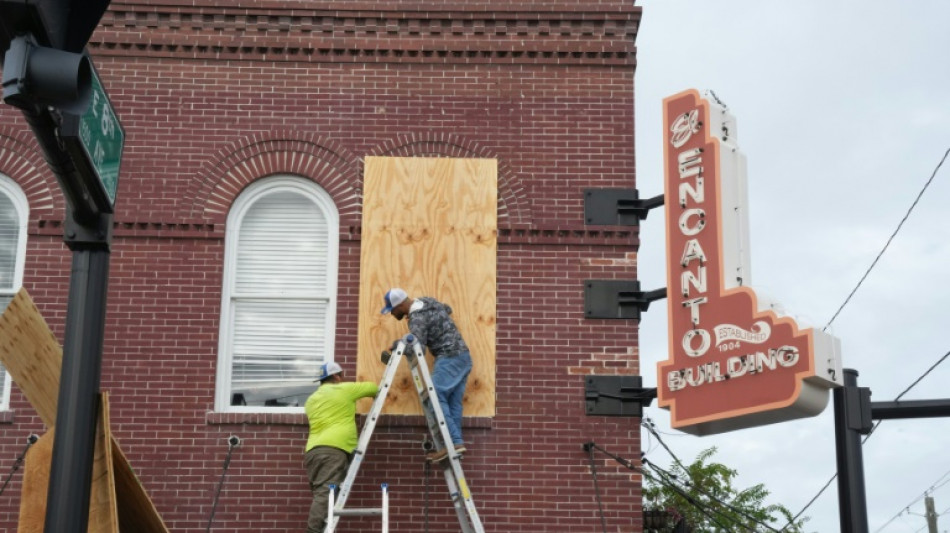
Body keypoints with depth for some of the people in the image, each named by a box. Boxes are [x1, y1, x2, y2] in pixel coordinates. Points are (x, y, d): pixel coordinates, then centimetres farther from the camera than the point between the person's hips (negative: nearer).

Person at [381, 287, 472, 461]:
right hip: (463, 356, 10)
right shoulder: (426, 300, 13)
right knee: (453, 402, 5)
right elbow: (448, 309, 33)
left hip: (449, 358, -10)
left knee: (435, 397, -13)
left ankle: (454, 442, -21)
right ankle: (456, 442, -1)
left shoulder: (417, 317, -15)